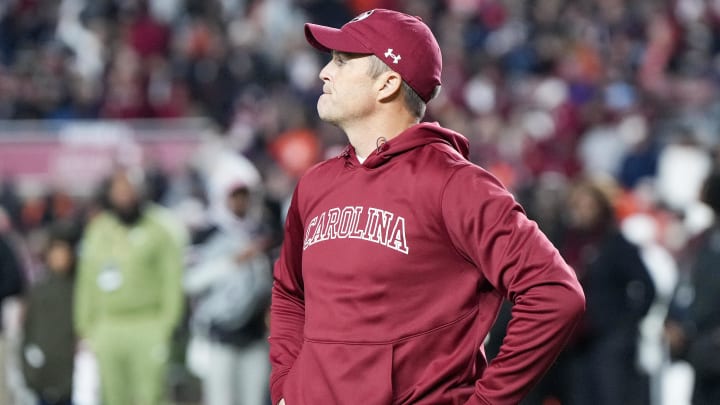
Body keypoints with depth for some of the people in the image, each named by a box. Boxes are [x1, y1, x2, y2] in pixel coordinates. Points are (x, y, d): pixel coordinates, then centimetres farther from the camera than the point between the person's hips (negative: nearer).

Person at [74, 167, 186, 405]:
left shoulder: (160, 231, -1)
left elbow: (172, 281, -3)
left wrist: (165, 328, -9)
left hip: (148, 329, -4)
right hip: (108, 329, 4)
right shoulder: (98, 231, 13)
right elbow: (88, 282, 16)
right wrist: (85, 327, 12)